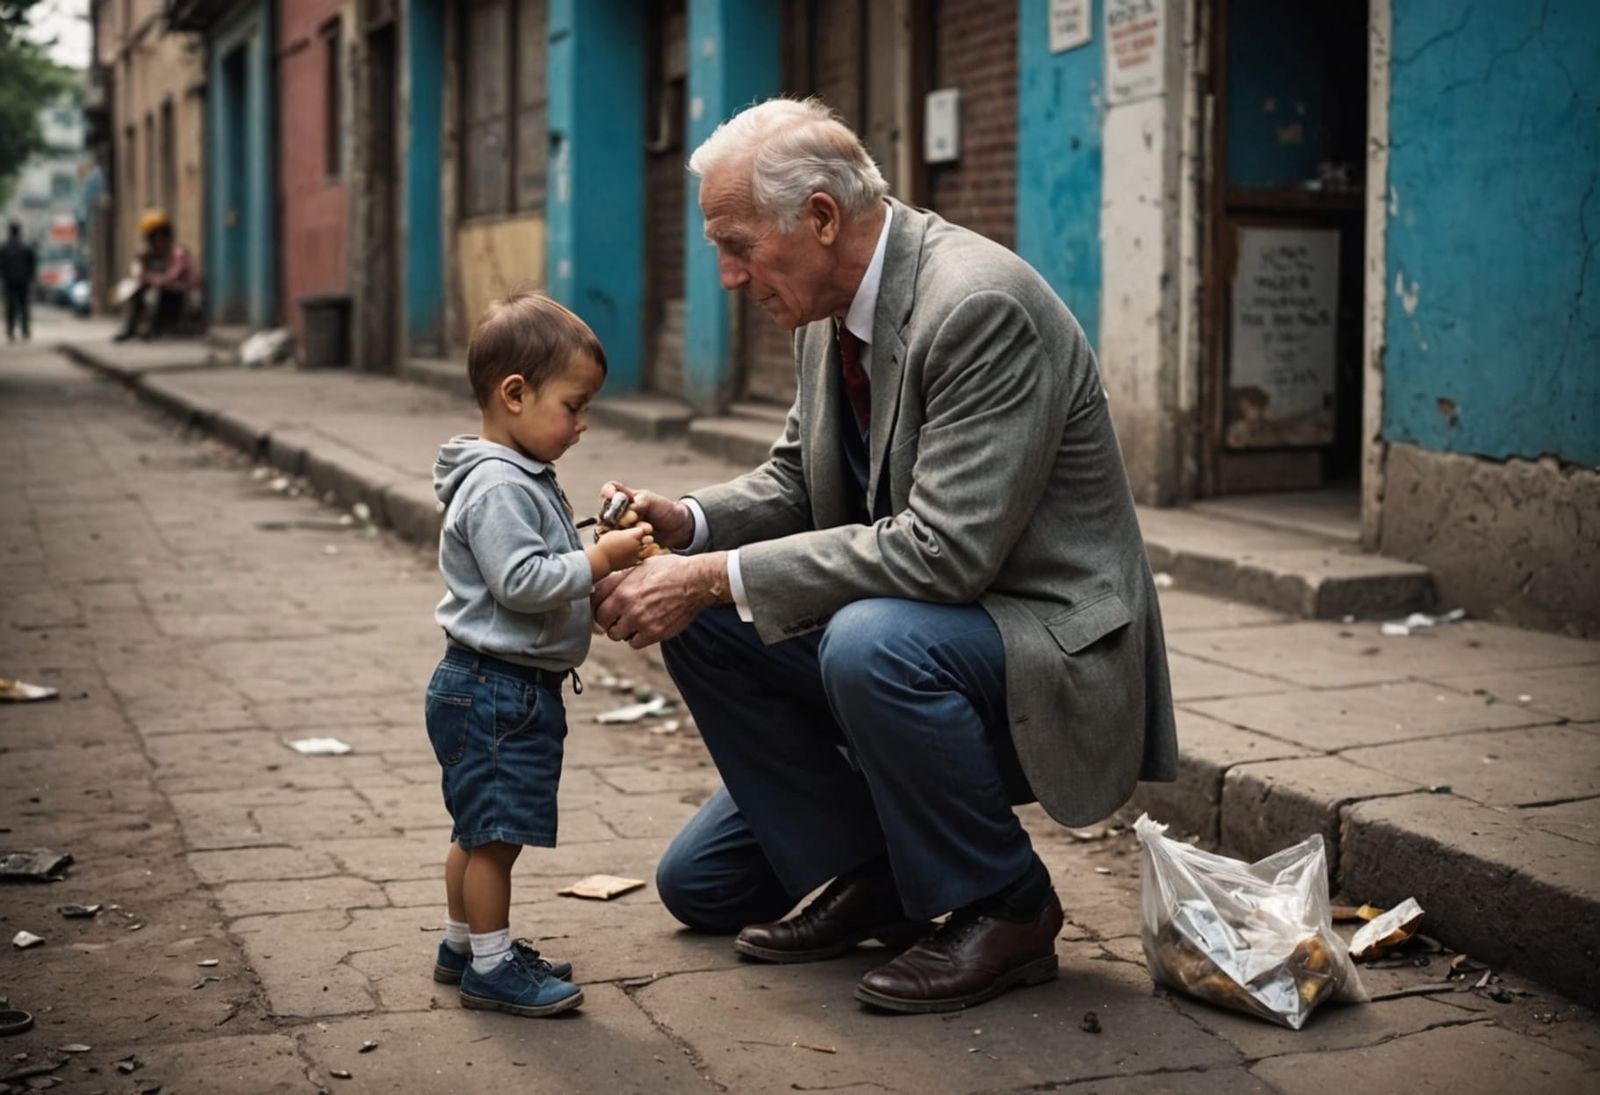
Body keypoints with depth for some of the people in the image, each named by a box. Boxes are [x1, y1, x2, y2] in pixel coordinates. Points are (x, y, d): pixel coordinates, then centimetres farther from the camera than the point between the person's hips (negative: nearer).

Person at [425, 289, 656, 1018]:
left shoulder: (523, 478, 14)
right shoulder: (495, 486, -20)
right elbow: (520, 581, -26)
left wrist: (604, 544, 11)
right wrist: (599, 560, -22)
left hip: (518, 688, 11)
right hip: (495, 690, -11)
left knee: (481, 831, 19)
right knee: (494, 832, -2)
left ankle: (464, 946, 30)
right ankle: (489, 966, 7)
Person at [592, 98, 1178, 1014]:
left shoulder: (981, 304, -26)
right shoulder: (833, 306, 0)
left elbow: (945, 550, -32)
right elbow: (796, 482, 11)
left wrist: (718, 576, -29)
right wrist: (687, 524, -10)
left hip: (1054, 652, -7)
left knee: (872, 640, -38)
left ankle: (1003, 905, -15)